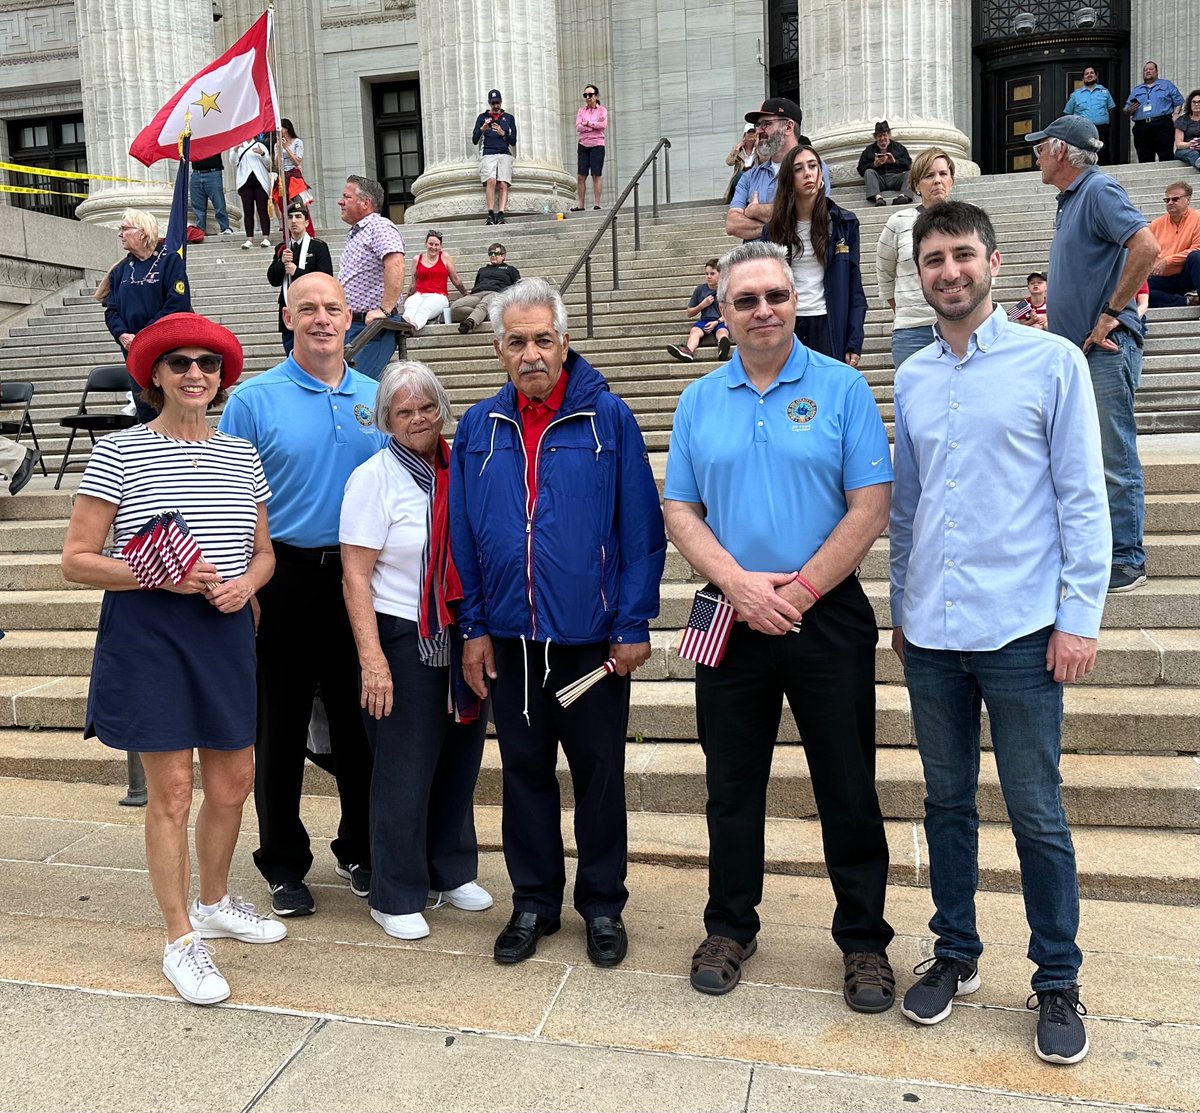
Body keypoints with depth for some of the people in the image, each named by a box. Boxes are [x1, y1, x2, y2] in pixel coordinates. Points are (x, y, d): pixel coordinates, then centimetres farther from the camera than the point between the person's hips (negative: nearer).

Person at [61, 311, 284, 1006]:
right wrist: (164, 577, -20)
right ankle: (182, 941, 18)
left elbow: (264, 553, 15)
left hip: (226, 630, 5)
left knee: (234, 781, 13)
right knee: (171, 791, 1)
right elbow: (77, 560, -7)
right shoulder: (118, 453, -5)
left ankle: (215, 904, 38)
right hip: (148, 632, -5)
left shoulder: (242, 456, 8)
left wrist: (245, 584, -7)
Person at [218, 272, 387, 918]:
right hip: (286, 580, -2)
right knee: (281, 726, 7)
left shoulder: (377, 398, 7)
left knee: (359, 721, 12)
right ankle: (284, 864, 23)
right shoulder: (254, 400, -3)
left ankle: (360, 851, 29)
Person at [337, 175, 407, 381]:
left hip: (371, 326, -10)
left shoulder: (380, 227, -10)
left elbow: (395, 266, -28)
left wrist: (385, 310, -31)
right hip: (350, 325, 10)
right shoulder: (354, 234, 22)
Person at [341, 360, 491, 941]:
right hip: (404, 640, -5)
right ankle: (395, 897, 19)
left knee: (460, 761, 14)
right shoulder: (374, 477, -8)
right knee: (405, 772, 2)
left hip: (463, 639, 5)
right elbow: (355, 576, -11)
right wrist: (372, 659, -18)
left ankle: (453, 872, 33)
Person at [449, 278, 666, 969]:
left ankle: (603, 905, 28)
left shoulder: (608, 418, -5)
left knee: (600, 774, 10)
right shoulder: (478, 428, 5)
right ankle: (534, 903, 31)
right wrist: (474, 626, 3)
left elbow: (642, 529, -7)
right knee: (524, 772, 14)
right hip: (510, 639, 3)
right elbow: (462, 536, 7)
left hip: (593, 637, -3)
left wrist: (634, 625, -10)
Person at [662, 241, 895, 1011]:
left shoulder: (842, 389, -2)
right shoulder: (700, 401, 6)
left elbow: (871, 508, -8)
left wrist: (800, 590, -13)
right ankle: (731, 928, 31)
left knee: (849, 788, 7)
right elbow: (679, 511, 3)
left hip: (828, 618, -2)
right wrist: (741, 584, -12)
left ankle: (865, 939, 26)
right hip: (732, 621, 3)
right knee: (732, 784, 13)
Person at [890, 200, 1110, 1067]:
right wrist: (902, 606, 13)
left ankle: (1058, 981, 23)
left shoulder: (1052, 361, -2)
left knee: (1037, 815, 5)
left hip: (1020, 630, -4)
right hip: (932, 634, 4)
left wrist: (1079, 617, -9)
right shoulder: (912, 377, 10)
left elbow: (1083, 499, -4)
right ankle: (955, 953, 31)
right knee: (947, 801, 14)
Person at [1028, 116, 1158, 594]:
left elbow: (1146, 246, -23)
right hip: (1074, 349, 10)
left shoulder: (1099, 191, -9)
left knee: (1114, 457, -6)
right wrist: (1050, 312, 19)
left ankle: (1126, 560, 1)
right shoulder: (1070, 199, 19)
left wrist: (1111, 314, -20)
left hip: (1105, 350, -10)